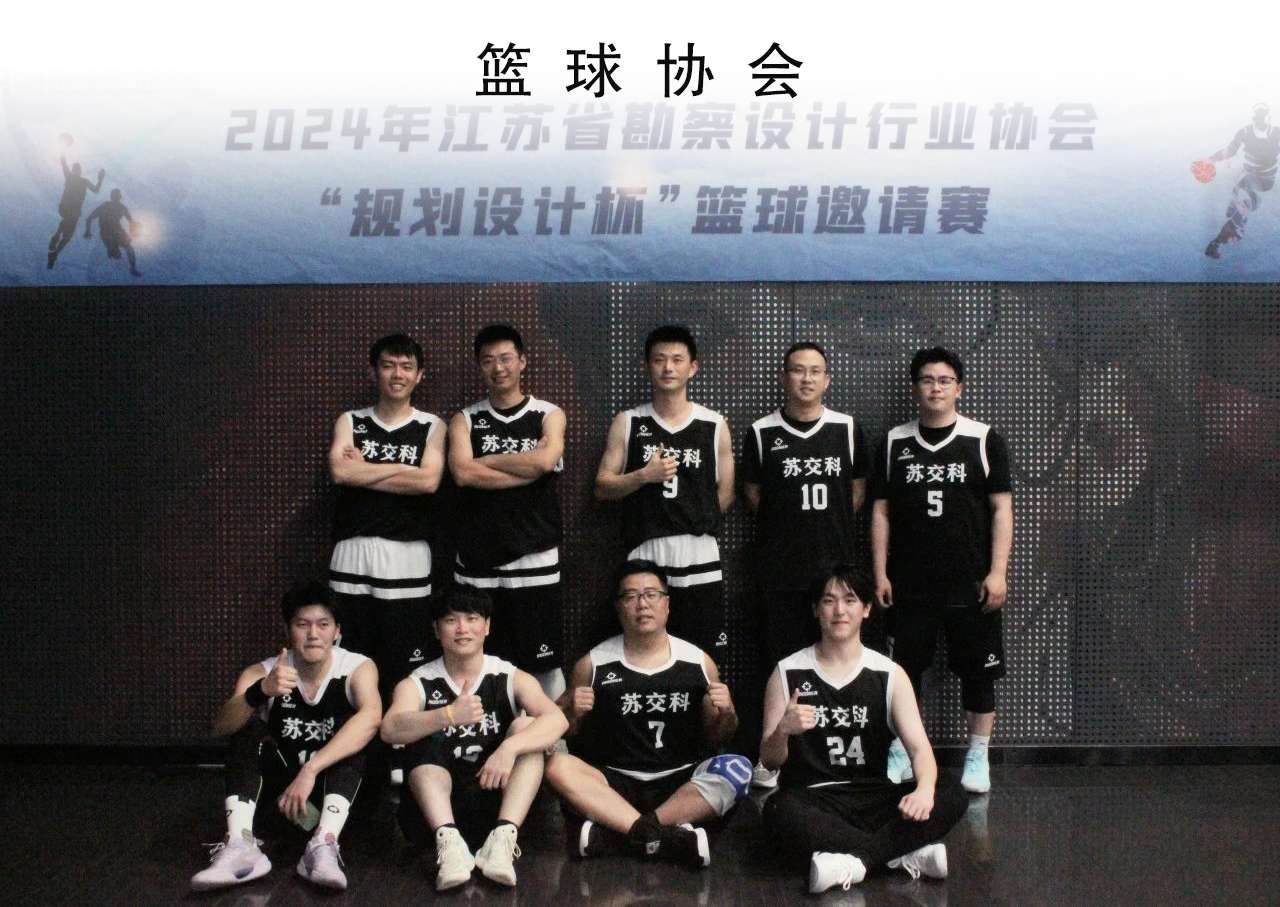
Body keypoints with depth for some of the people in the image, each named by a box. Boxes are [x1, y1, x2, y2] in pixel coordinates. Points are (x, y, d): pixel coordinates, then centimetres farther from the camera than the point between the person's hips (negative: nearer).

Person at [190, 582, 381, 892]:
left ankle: (324, 846, -43)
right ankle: (239, 846, -39)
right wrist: (261, 691, -47)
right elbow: (220, 727, -27)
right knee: (249, 728, -23)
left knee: (350, 727, -28)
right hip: (279, 780, 2)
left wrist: (310, 770, -46)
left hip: (337, 781, -2)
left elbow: (370, 717, -37)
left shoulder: (357, 668, -16)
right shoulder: (263, 672, -11)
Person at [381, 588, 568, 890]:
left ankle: (503, 838, -34)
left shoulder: (512, 679, 0)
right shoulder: (417, 683, -1)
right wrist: (449, 716, -40)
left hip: (496, 800, 1)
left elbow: (557, 720, -18)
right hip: (435, 808, 0)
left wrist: (509, 747, -37)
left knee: (526, 725, -17)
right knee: (426, 737, -22)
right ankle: (448, 841, -41)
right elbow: (390, 730, -22)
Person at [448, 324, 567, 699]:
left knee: (544, 660, 2)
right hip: (478, 563, 2)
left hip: (534, 561, -1)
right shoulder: (465, 421, 9)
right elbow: (463, 473, -10)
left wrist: (484, 459, -6)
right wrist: (526, 467, -11)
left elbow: (545, 460, -15)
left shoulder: (549, 415, 5)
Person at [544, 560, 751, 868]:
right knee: (558, 766, -27)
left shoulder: (698, 662, 3)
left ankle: (612, 832, -28)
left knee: (737, 769, -27)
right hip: (615, 785, 0)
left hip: (680, 785, 1)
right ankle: (666, 835, -33)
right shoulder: (594, 664, 1)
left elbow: (714, 737, 14)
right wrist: (573, 713, -10)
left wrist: (726, 714, -7)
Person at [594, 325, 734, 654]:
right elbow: (602, 487, 5)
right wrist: (644, 475, -10)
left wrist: (691, 522, 5)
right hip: (644, 558, 0)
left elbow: (725, 493, 10)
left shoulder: (714, 425, 6)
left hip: (700, 559, 0)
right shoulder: (627, 422, 7)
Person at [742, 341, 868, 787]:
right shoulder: (761, 433, 2)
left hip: (835, 565, 1)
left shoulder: (847, 429, 5)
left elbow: (857, 491, 12)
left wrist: (827, 526, 9)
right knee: (780, 661, 3)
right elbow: (753, 495, 7)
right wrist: (793, 523, 6)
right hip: (778, 567, -1)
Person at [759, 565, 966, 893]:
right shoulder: (787, 673, 2)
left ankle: (855, 860, -28)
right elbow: (769, 761, 1)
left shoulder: (890, 675, 5)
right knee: (779, 811, -36)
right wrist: (783, 731, -24)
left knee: (950, 795, -22)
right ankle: (904, 853, -28)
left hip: (872, 797, 2)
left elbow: (918, 745, -5)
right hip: (812, 800, -2)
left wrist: (924, 790, -29)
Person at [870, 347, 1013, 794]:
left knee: (978, 670, 5)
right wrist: (880, 572, 1)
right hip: (909, 584, 2)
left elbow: (1002, 508, -1)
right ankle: (901, 754, 19)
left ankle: (978, 758, 17)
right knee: (904, 668, 5)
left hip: (971, 584, -1)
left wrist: (997, 572, -8)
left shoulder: (983, 440, 0)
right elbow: (881, 510, 7)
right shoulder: (894, 443, 6)